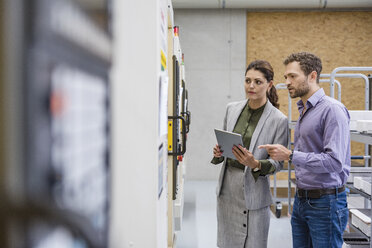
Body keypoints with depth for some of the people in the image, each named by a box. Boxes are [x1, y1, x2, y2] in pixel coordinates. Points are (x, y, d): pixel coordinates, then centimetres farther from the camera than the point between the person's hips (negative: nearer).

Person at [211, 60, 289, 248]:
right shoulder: (232, 109, 6)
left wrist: (256, 164, -23)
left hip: (253, 189, -4)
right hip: (227, 186, 5)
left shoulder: (279, 120, -8)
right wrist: (218, 153, -5)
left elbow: (278, 162, -5)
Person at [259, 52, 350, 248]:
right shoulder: (303, 110, 15)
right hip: (301, 200, 9)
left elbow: (335, 162, -24)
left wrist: (290, 155, -23)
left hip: (325, 202, -8)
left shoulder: (332, 110, -15)